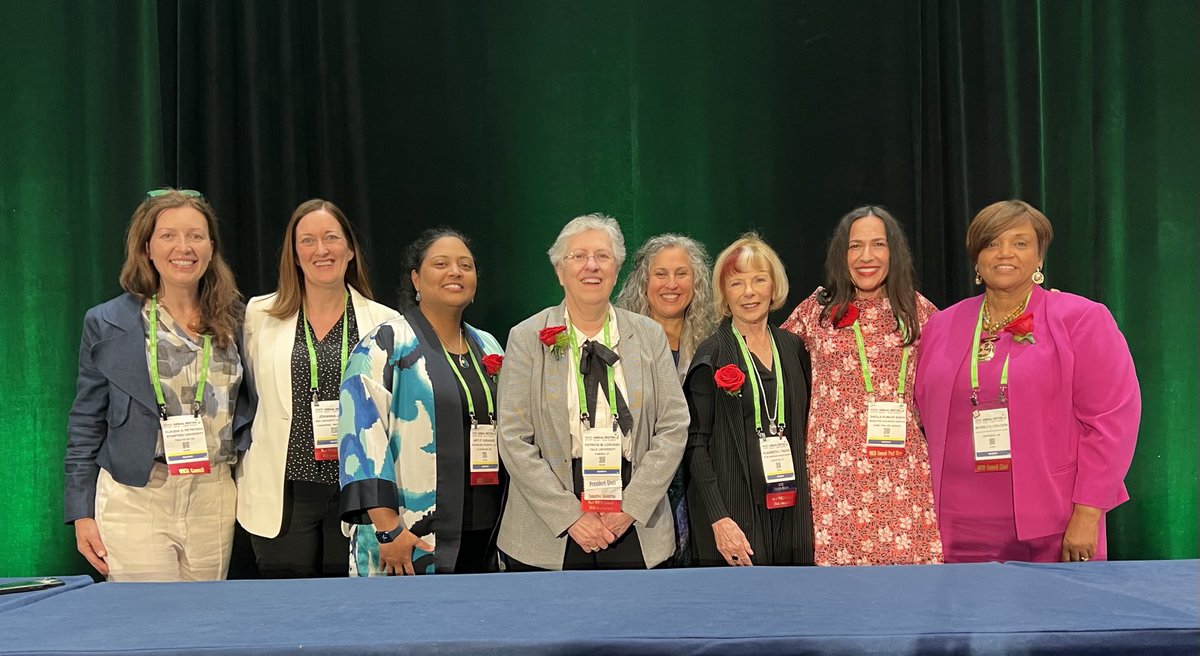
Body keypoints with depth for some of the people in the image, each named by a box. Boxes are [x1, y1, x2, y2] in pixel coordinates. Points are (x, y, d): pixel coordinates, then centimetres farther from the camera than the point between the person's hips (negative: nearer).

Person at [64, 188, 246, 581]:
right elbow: (85, 425, 3)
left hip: (213, 500, 3)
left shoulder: (232, 321, 8)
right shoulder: (107, 324, 1)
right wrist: (81, 515, -1)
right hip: (135, 500, -2)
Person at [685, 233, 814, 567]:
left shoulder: (792, 347, 10)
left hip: (789, 510, 5)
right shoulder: (712, 355, -5)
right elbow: (696, 443, -9)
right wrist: (719, 518, -16)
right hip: (734, 511, -4)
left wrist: (809, 503, 10)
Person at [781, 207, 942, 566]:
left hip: (900, 466, 1)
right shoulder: (817, 309, 8)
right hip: (834, 466, 0)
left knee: (905, 556, -6)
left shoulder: (918, 310, 9)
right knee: (834, 559, -4)